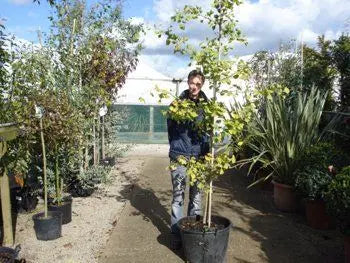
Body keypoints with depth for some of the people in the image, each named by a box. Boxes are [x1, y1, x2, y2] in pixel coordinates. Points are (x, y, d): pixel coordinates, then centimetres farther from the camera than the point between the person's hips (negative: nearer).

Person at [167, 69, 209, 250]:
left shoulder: (205, 105, 4)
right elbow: (171, 128, 6)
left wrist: (206, 152, 2)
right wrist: (175, 148, 2)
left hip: (199, 157, 2)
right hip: (180, 156, -2)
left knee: (196, 195, 11)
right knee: (178, 195, 3)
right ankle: (176, 234, 16)